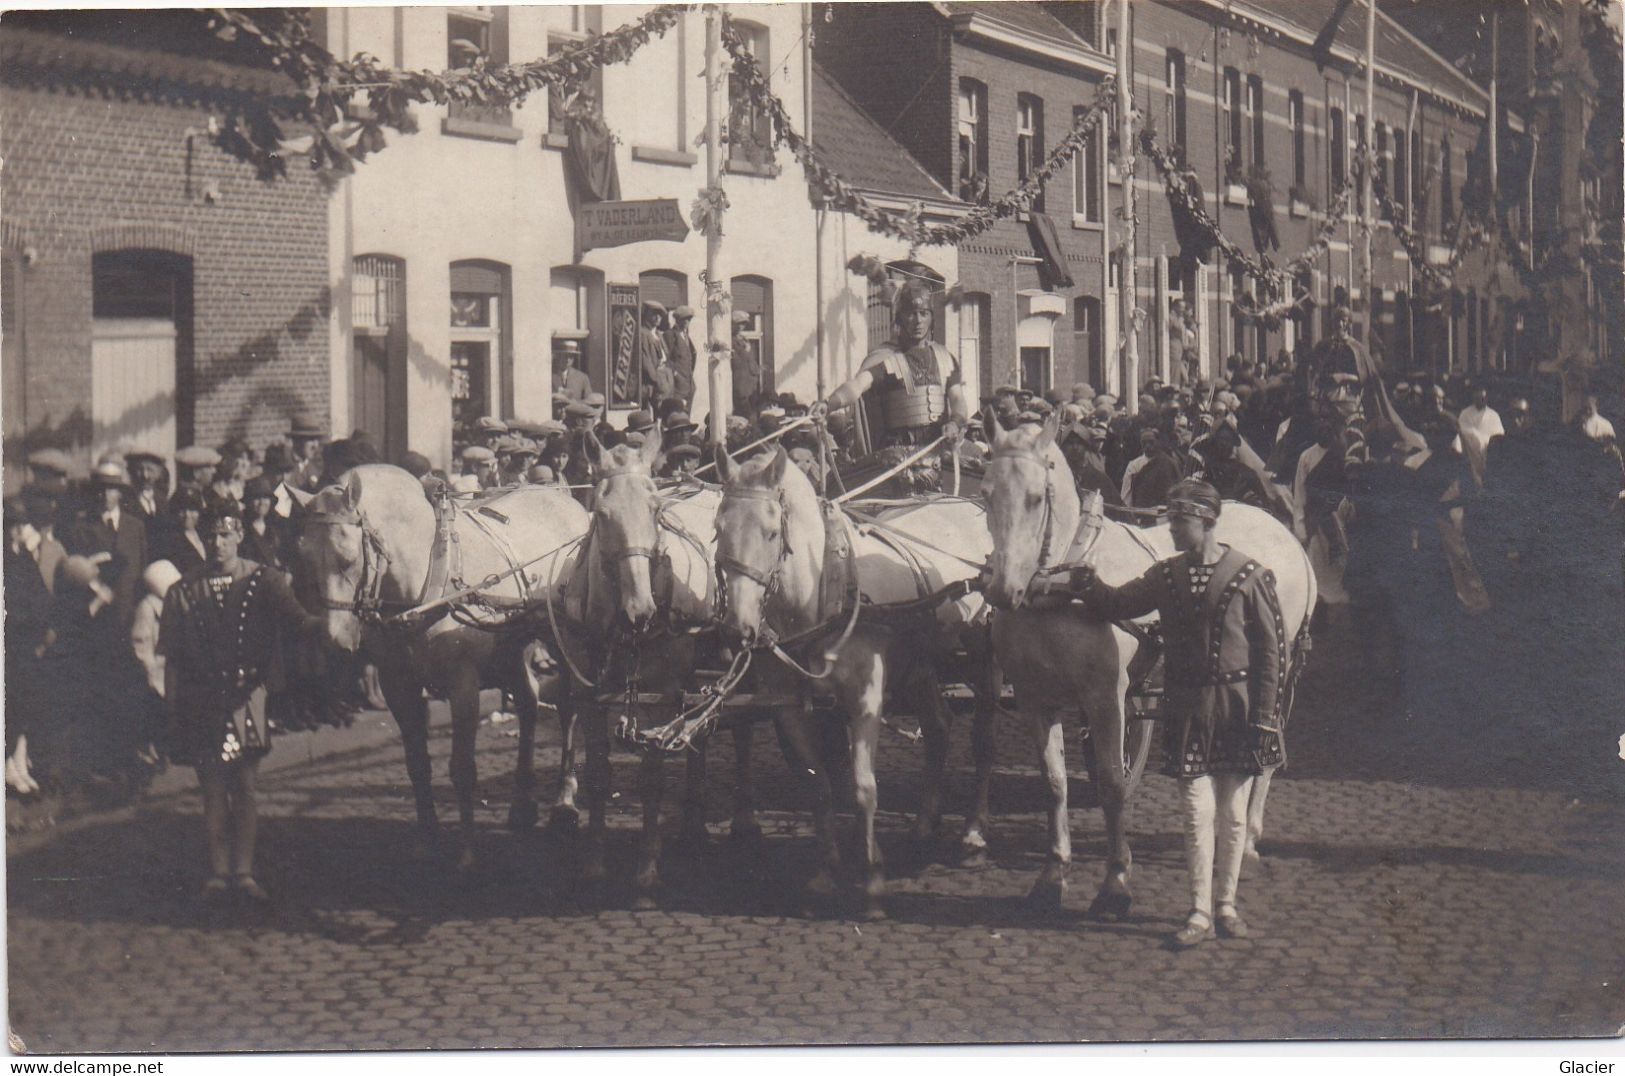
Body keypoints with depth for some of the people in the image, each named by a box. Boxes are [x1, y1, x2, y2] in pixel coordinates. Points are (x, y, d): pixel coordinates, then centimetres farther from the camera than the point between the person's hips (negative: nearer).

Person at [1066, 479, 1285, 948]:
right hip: (1187, 710, 2)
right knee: (1198, 811, 0)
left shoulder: (1249, 576, -7)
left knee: (1232, 813, 7)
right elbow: (1117, 604, 13)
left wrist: (1264, 717, -10)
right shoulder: (1166, 575, 4)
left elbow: (1271, 651, -6)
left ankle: (1226, 904, 21)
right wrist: (1083, 583, -5)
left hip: (1237, 708, -2)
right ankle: (1200, 912, 5)